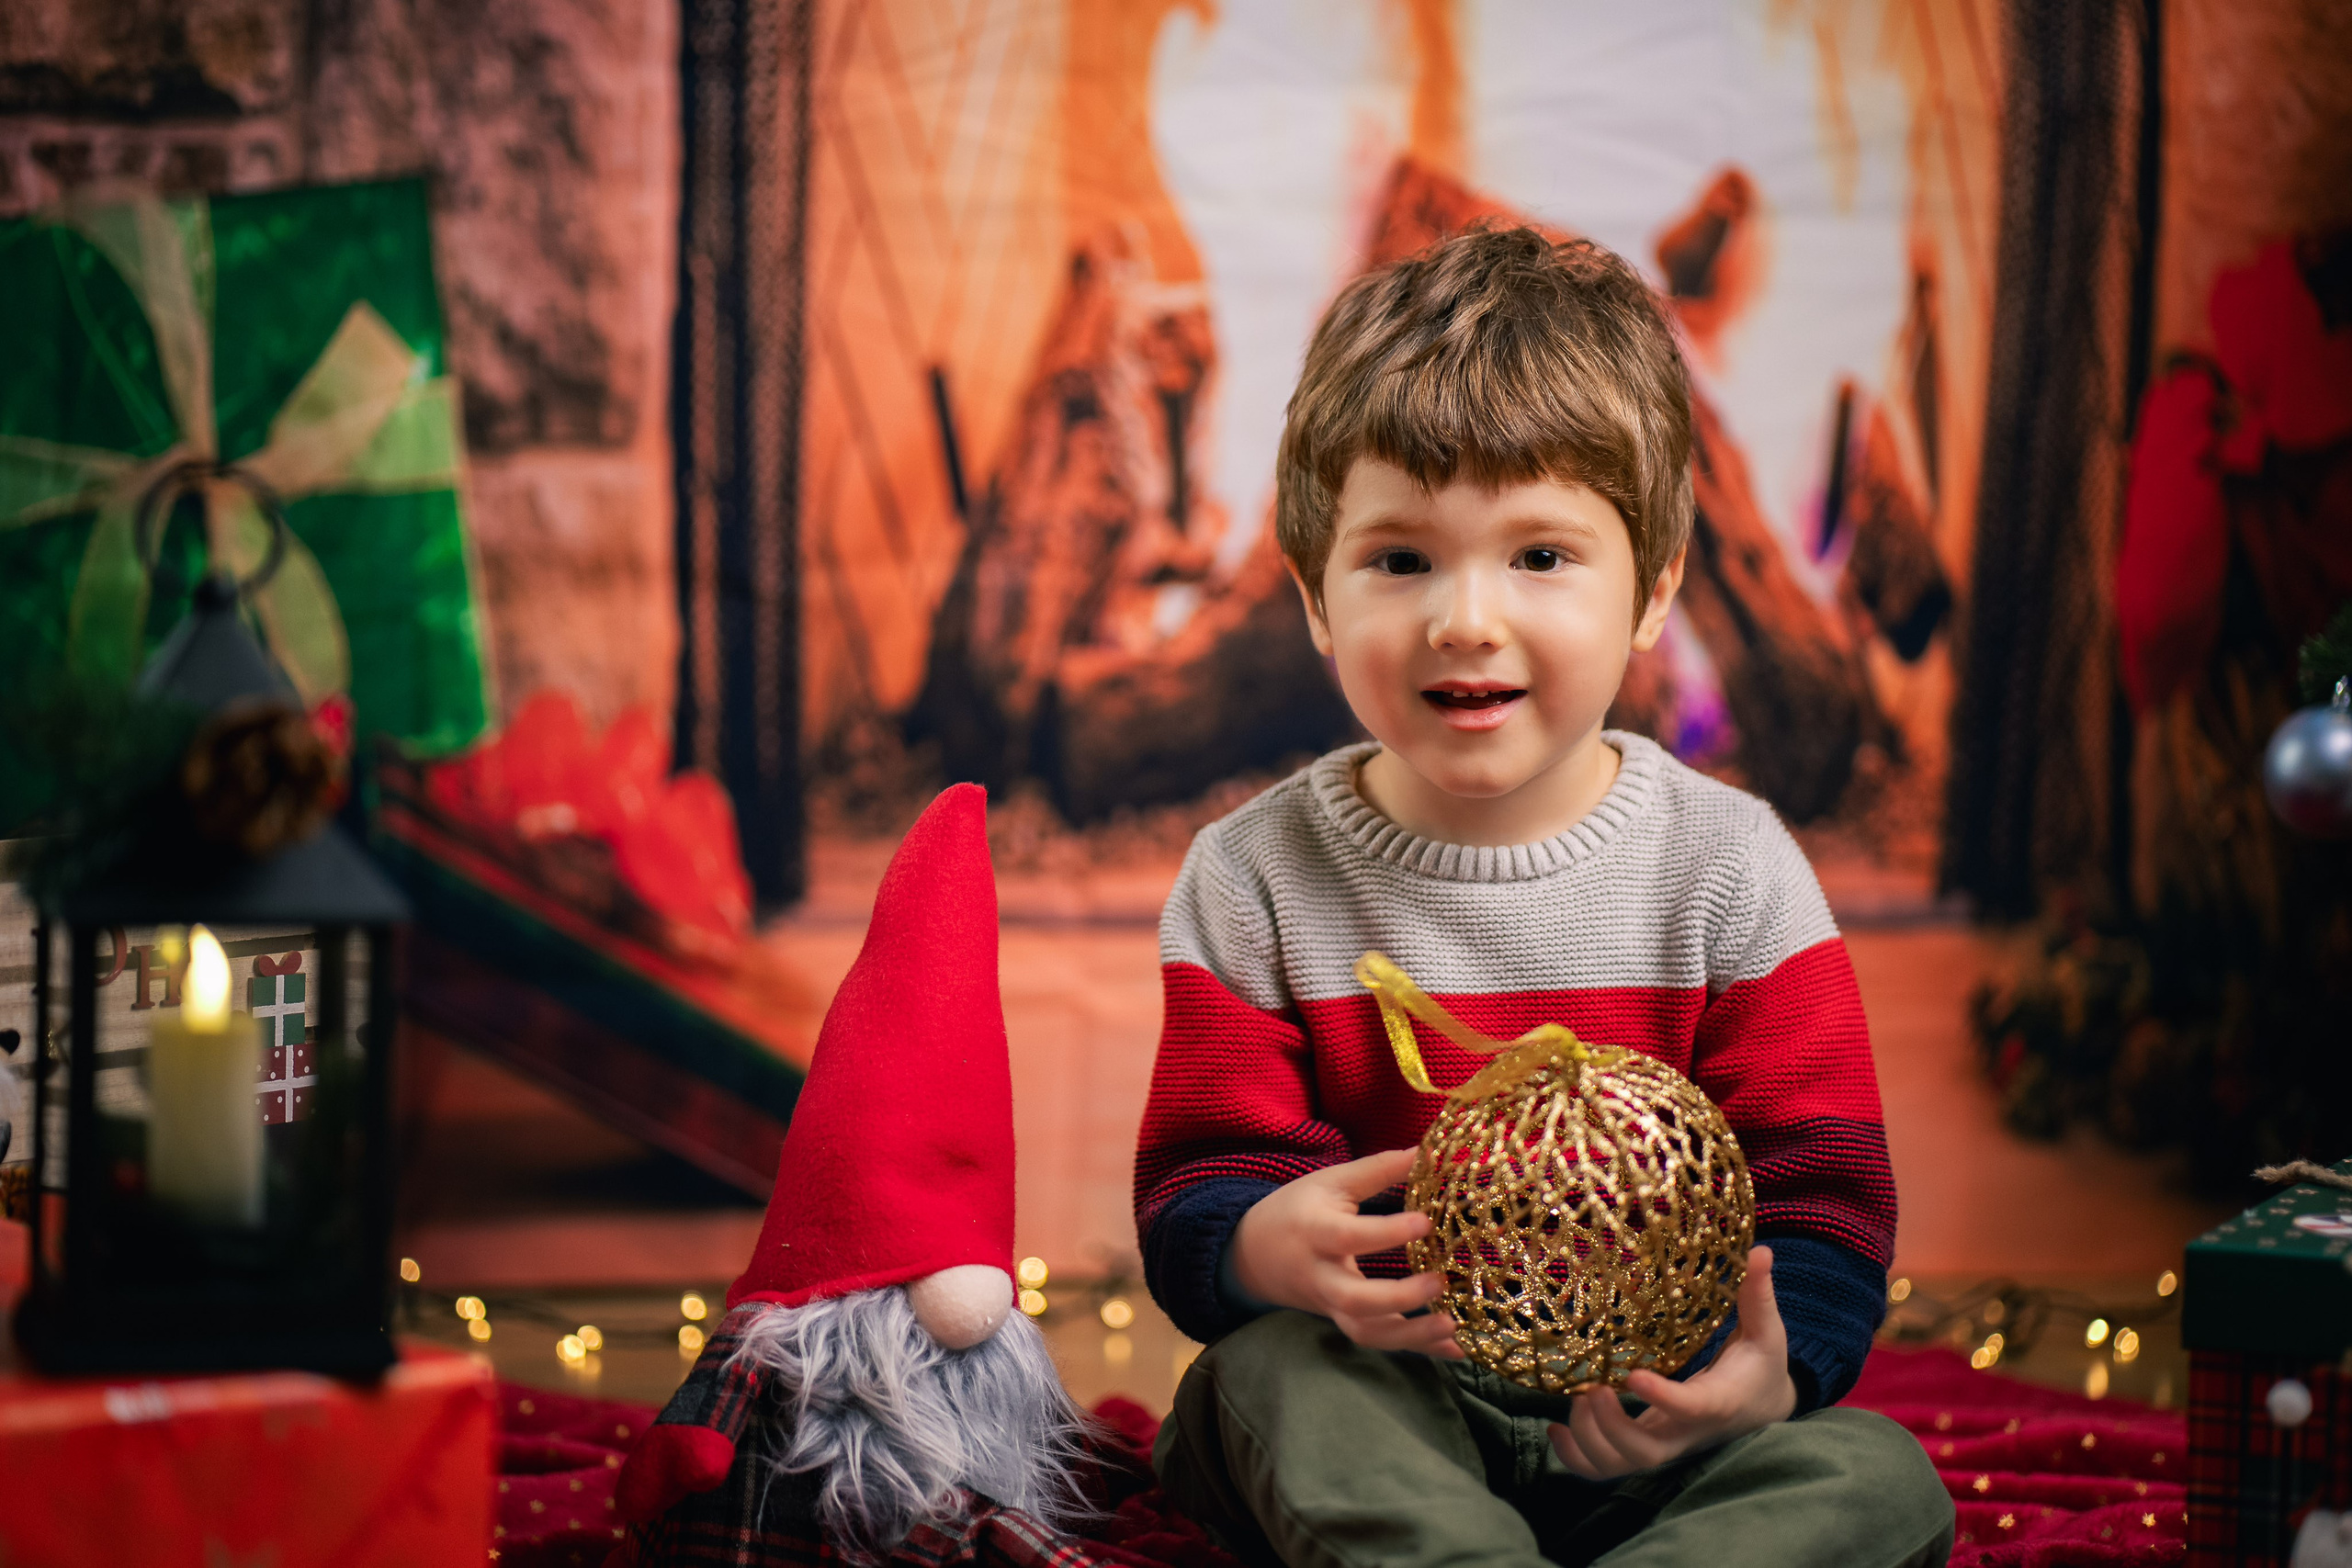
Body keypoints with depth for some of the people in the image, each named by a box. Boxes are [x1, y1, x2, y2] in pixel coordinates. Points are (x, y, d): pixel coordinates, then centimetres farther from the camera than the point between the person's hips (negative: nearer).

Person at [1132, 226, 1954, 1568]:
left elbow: (1826, 1202, -4)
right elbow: (1194, 1191, -5)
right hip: (1383, 1410, 0)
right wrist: (1271, 1244, -31)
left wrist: (1768, 1375, -27)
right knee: (1273, 1371, -31)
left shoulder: (1727, 867, -2)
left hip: (1653, 1440, 1)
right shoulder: (1255, 880, -1)